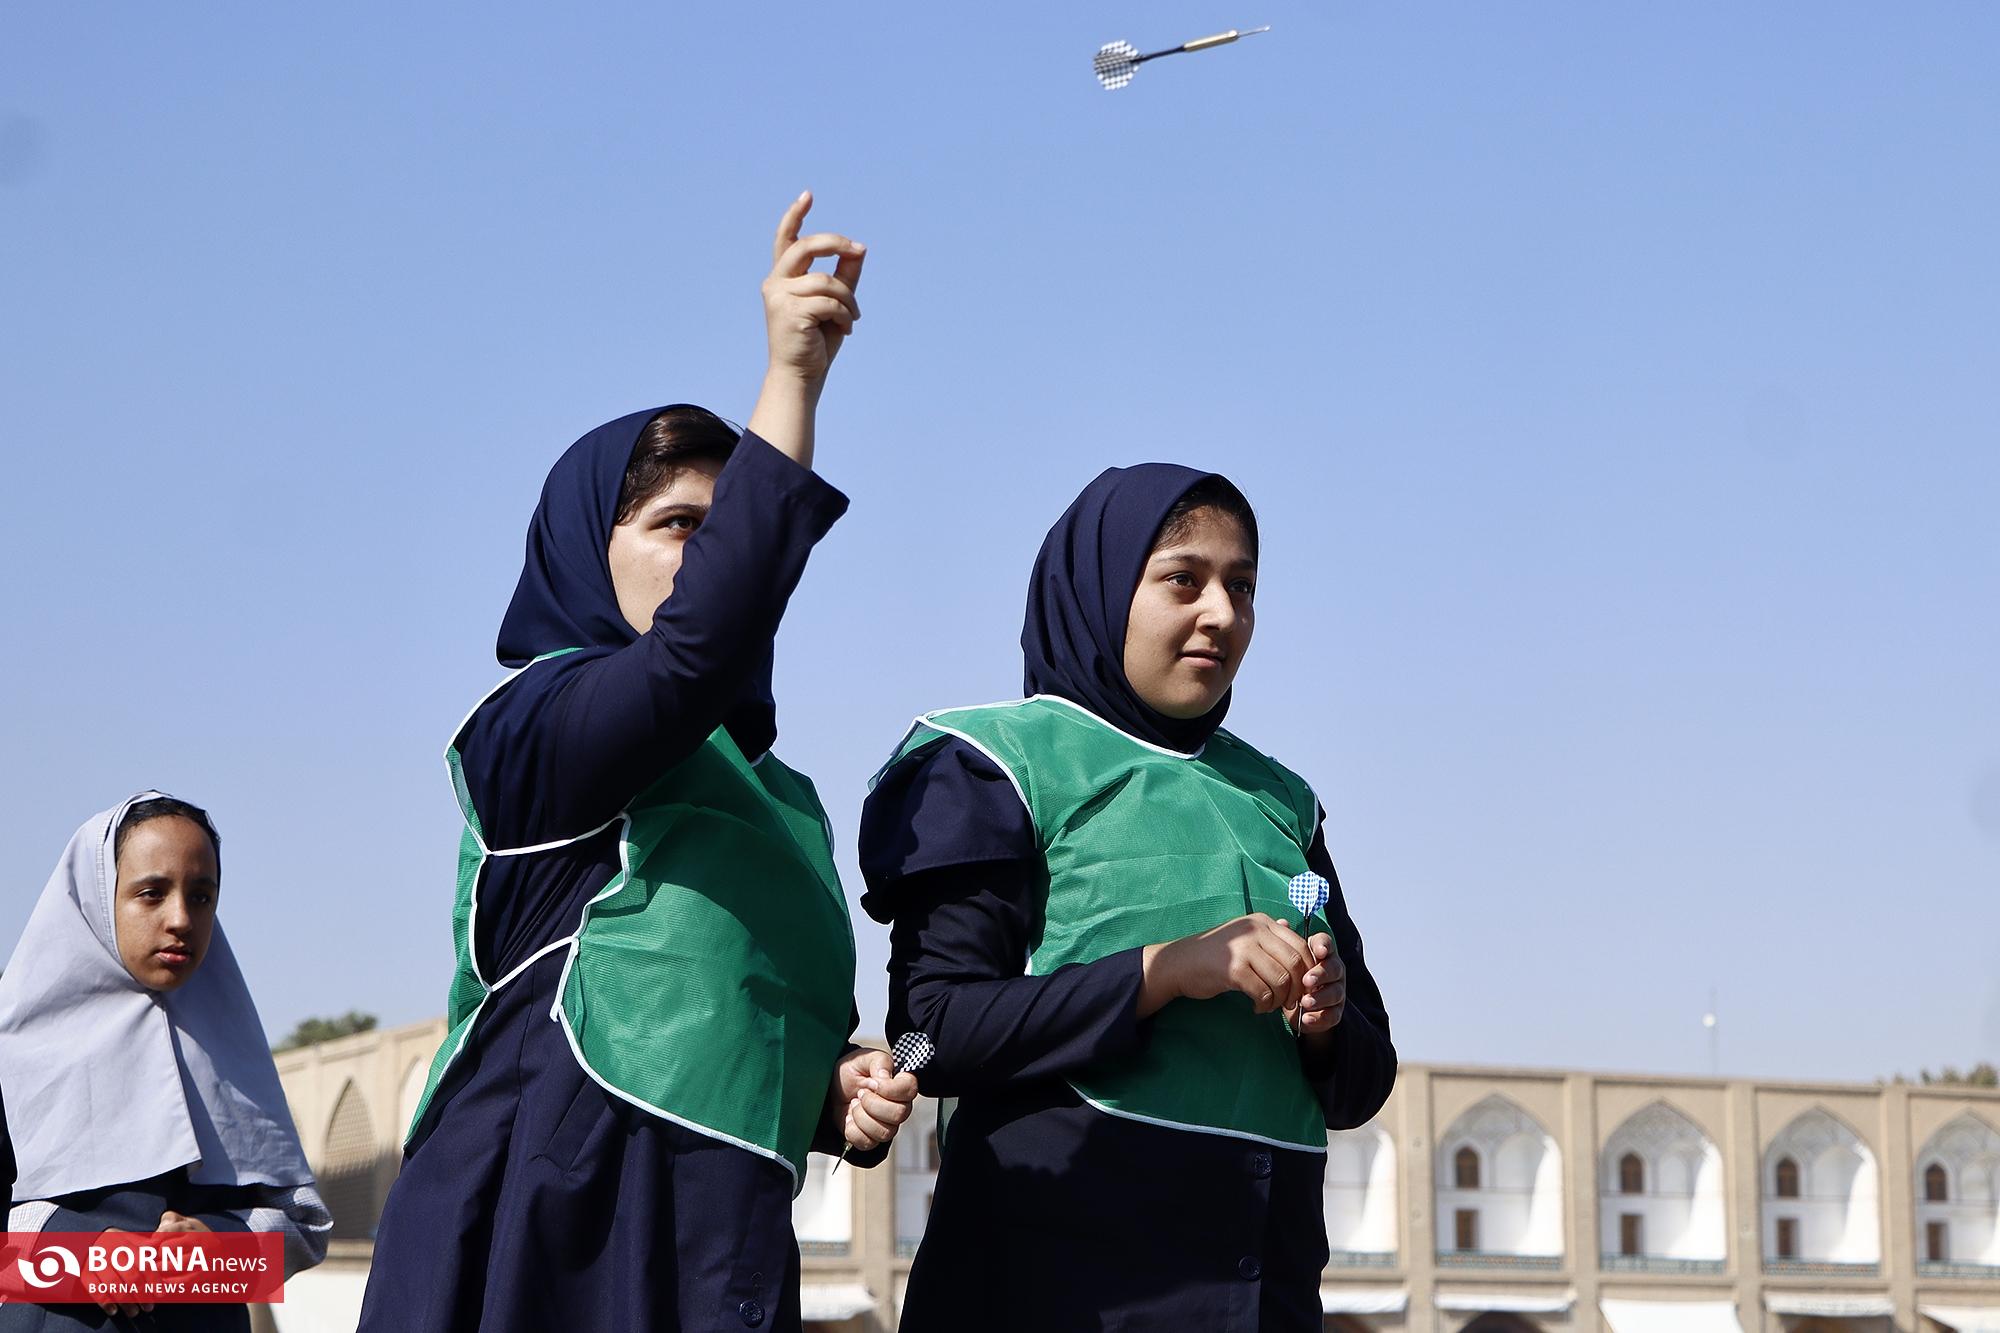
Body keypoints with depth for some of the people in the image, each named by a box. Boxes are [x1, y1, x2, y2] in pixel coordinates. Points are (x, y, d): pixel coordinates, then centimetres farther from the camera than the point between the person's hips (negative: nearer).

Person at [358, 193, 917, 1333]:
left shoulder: (780, 796, 23)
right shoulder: (536, 725, -1)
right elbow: (698, 645, -22)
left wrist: (839, 1092, 7)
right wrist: (792, 377, -24)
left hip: (717, 1232, 7)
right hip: (546, 1227, -7)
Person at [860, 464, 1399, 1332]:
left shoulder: (1278, 803, 17)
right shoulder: (998, 764, 1)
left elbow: (1362, 1082, 17)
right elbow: (933, 1029, -11)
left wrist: (1327, 1024, -6)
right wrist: (1167, 969, -17)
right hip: (1056, 1257, -5)